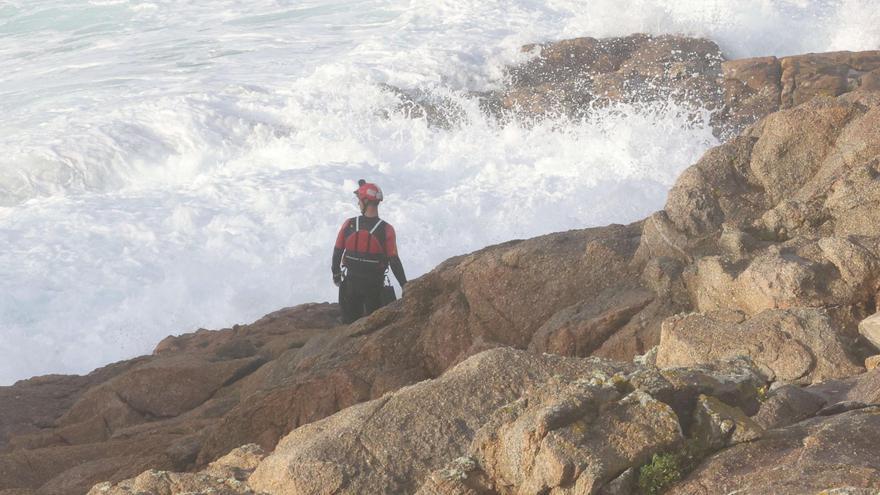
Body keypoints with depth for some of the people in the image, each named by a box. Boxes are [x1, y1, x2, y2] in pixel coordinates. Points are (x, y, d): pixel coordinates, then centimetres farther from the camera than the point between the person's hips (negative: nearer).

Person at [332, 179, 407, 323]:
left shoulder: (349, 225, -9)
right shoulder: (386, 230, -14)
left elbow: (337, 252, -1)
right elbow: (394, 260, -16)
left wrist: (336, 274, 16)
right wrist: (404, 285, -10)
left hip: (350, 283, 2)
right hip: (374, 285, -2)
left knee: (351, 323, 14)